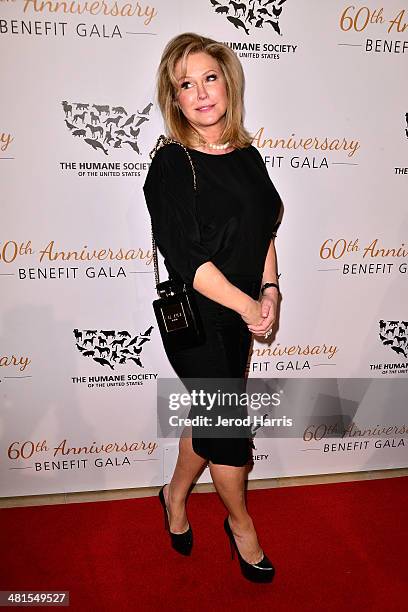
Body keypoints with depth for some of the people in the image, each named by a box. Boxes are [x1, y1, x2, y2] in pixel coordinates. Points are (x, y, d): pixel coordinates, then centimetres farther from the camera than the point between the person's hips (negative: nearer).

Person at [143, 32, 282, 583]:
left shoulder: (247, 156, 6)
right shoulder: (170, 166, -14)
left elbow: (265, 231, 10)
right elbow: (186, 258, -20)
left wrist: (269, 289, -4)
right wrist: (249, 307, -18)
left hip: (241, 315, 6)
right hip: (196, 319, -6)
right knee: (230, 426, 5)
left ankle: (176, 495, 44)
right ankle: (240, 524, 33)